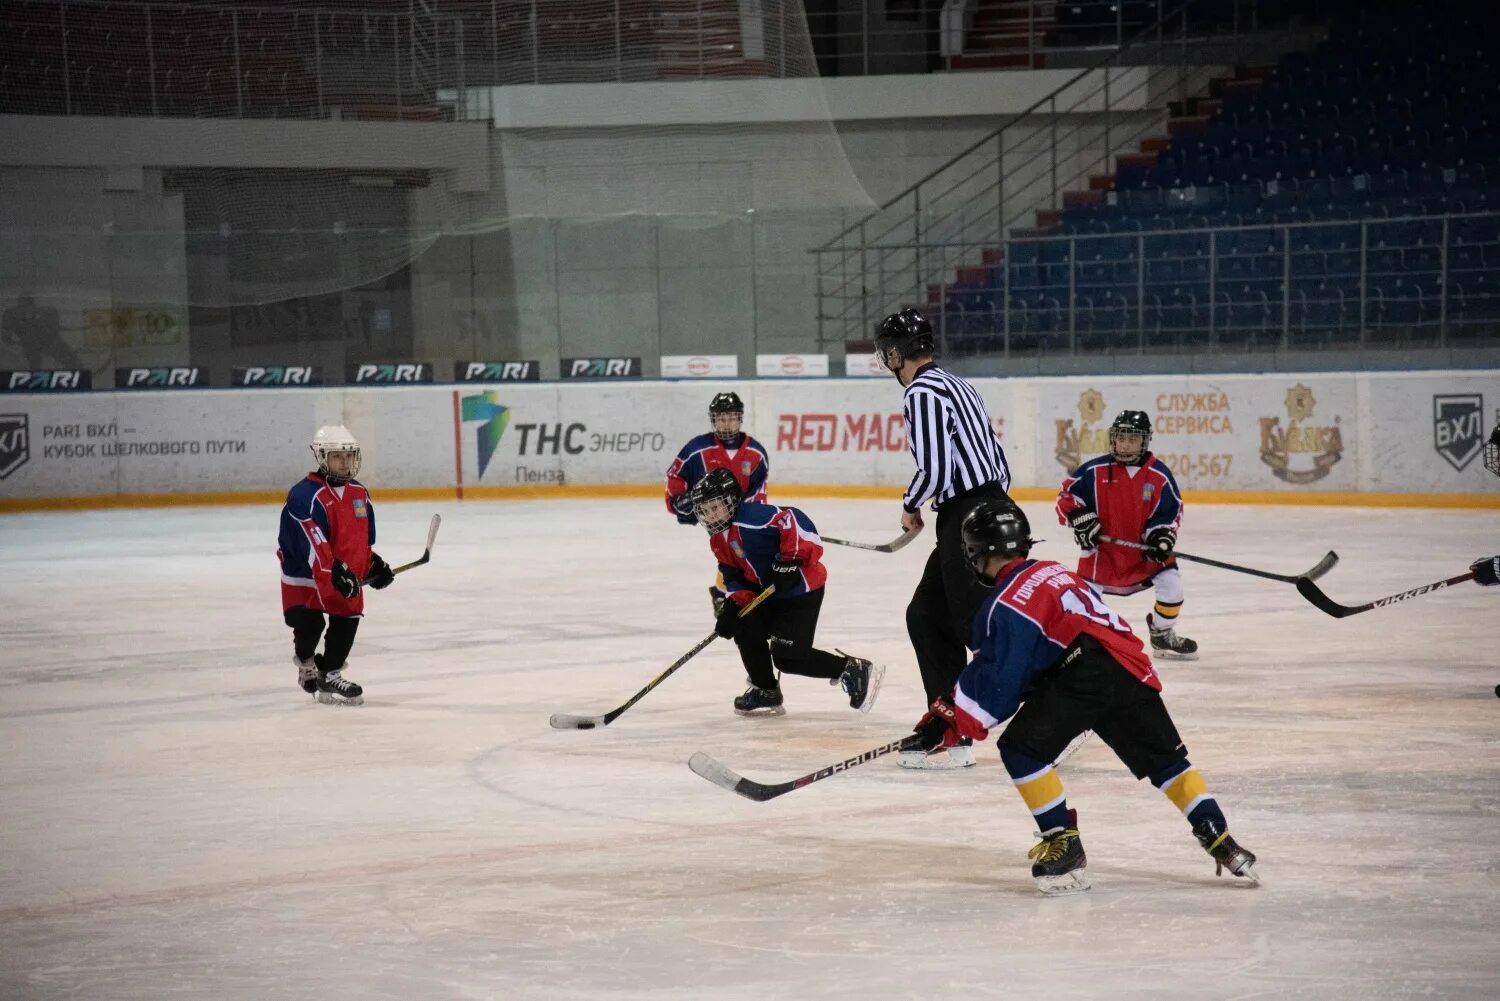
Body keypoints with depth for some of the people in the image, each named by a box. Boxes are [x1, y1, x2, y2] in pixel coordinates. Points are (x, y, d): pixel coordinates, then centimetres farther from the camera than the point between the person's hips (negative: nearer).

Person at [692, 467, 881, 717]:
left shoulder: (750, 516, -23)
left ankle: (854, 671, -5)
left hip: (802, 587, -10)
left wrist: (790, 560, -33)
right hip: (771, 592, 10)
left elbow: (793, 520, -32)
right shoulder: (719, 540, 10)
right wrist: (732, 603, -6)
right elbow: (733, 575, 12)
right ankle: (765, 691, 23)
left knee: (788, 656, -13)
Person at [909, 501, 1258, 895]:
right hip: (1130, 666, 9)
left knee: (1022, 748, -6)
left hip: (1084, 674, -9)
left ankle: (1064, 846, -8)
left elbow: (999, 682, -9)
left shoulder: (1008, 603, -4)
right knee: (1165, 758, 19)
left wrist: (951, 718, -2)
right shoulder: (1053, 571, 23)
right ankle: (1221, 842, 18)